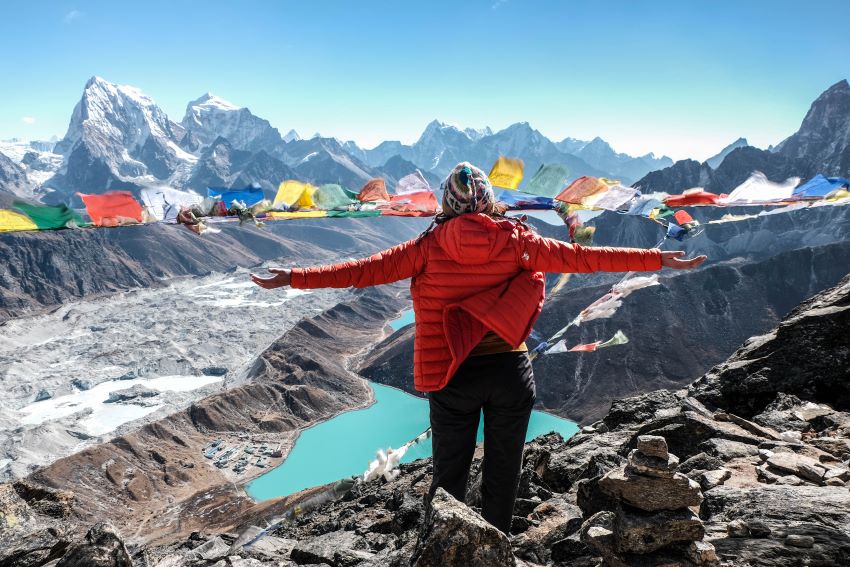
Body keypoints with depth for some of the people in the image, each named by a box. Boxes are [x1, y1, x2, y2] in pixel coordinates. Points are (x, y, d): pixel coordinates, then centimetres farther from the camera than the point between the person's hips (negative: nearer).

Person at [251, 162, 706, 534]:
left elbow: (365, 270, -6)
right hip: (511, 372, 1)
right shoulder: (517, 242, -5)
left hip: (453, 377, 0)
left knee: (449, 478, 16)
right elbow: (582, 257, -2)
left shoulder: (429, 246, -6)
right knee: (502, 477, 18)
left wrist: (294, 278, 2)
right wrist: (659, 260, 7)